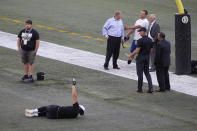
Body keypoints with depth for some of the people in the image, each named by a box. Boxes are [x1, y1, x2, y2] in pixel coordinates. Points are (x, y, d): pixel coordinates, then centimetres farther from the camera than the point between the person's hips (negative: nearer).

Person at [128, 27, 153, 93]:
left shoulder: (140, 40, -18)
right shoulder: (150, 40, 4)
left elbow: (137, 51, -19)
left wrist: (131, 55, -4)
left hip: (140, 58, -6)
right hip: (147, 58, 6)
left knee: (140, 73, 4)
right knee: (147, 72, 12)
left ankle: (140, 88, 10)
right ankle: (150, 87, -2)